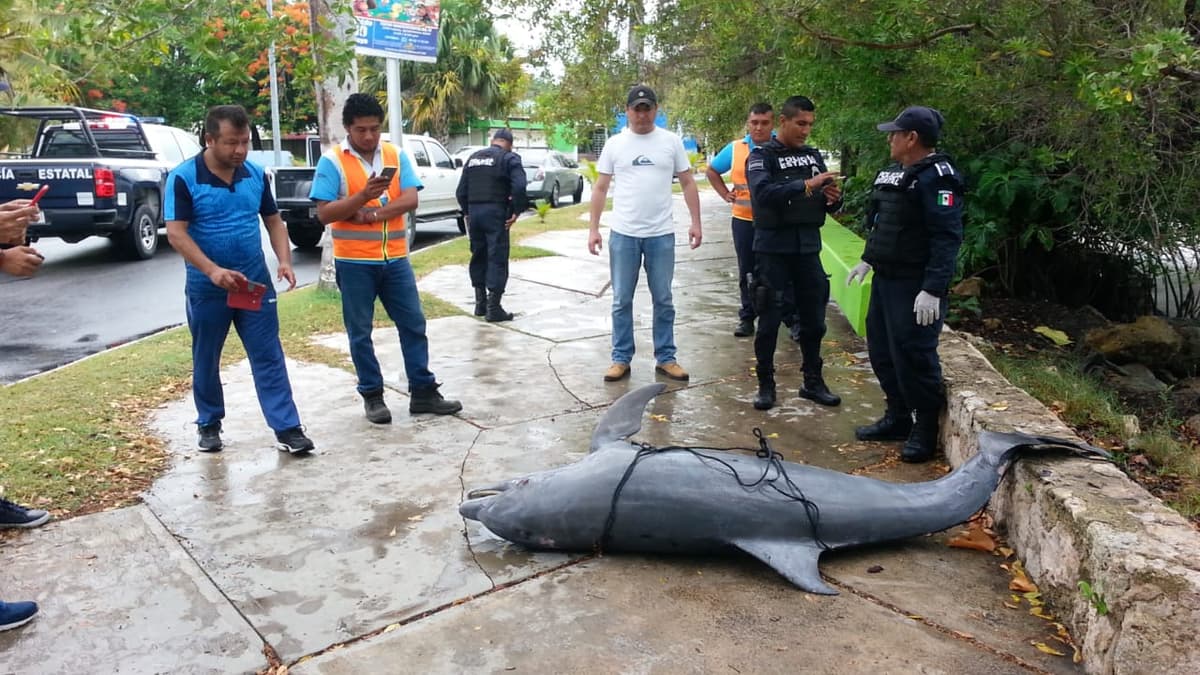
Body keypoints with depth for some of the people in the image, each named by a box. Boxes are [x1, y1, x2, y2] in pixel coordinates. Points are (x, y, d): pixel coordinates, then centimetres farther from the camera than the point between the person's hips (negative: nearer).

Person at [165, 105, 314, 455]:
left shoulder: (256, 174, 2)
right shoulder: (183, 178, -12)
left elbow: (273, 220, 9)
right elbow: (176, 233, -17)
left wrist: (285, 260, -8)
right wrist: (213, 270, -30)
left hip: (256, 281, 3)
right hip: (206, 287, -2)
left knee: (269, 357, 0)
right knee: (206, 359, 12)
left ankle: (287, 428, 2)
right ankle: (209, 424, 30)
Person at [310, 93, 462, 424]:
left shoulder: (396, 155, 4)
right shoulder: (332, 161, -6)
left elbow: (410, 200, -5)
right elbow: (325, 213, -12)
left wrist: (372, 214, -18)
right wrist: (364, 196, -25)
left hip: (395, 258, 3)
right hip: (354, 262, -3)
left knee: (413, 324, 6)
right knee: (360, 332, 5)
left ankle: (423, 392, 16)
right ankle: (372, 396, 18)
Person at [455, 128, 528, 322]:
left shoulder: (473, 158, 16)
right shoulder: (509, 158, -2)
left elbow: (461, 191, 13)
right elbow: (519, 186, -17)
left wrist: (467, 212, 18)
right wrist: (516, 211, -10)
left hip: (474, 212, 6)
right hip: (495, 213, -6)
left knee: (478, 256, 16)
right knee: (497, 258, -3)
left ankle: (480, 303, 22)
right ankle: (493, 307, -5)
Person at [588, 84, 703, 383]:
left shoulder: (672, 142, 2)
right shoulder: (614, 144, 3)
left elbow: (688, 183, 5)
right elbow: (600, 188, 5)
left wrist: (696, 222, -3)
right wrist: (593, 229, -1)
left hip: (661, 235, 0)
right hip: (623, 234, 0)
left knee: (663, 300, 9)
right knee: (622, 301, 6)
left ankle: (666, 358, 19)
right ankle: (621, 359, 16)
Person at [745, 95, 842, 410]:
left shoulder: (813, 155, 11)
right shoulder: (762, 155, -4)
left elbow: (827, 205, 12)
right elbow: (762, 193, -23)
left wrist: (834, 199, -11)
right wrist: (807, 186, -31)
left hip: (808, 247, 5)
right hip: (773, 249, -5)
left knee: (813, 318, 10)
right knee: (770, 319, 2)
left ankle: (813, 382, 23)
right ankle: (765, 384, 14)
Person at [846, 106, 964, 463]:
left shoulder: (937, 176, -17)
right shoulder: (894, 173, 13)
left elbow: (947, 237, -23)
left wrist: (933, 290, -27)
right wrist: (867, 260, 22)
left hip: (916, 286, -10)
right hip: (885, 279, 10)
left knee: (913, 356, -5)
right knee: (881, 349, 15)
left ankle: (926, 430, 11)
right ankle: (898, 417, 30)